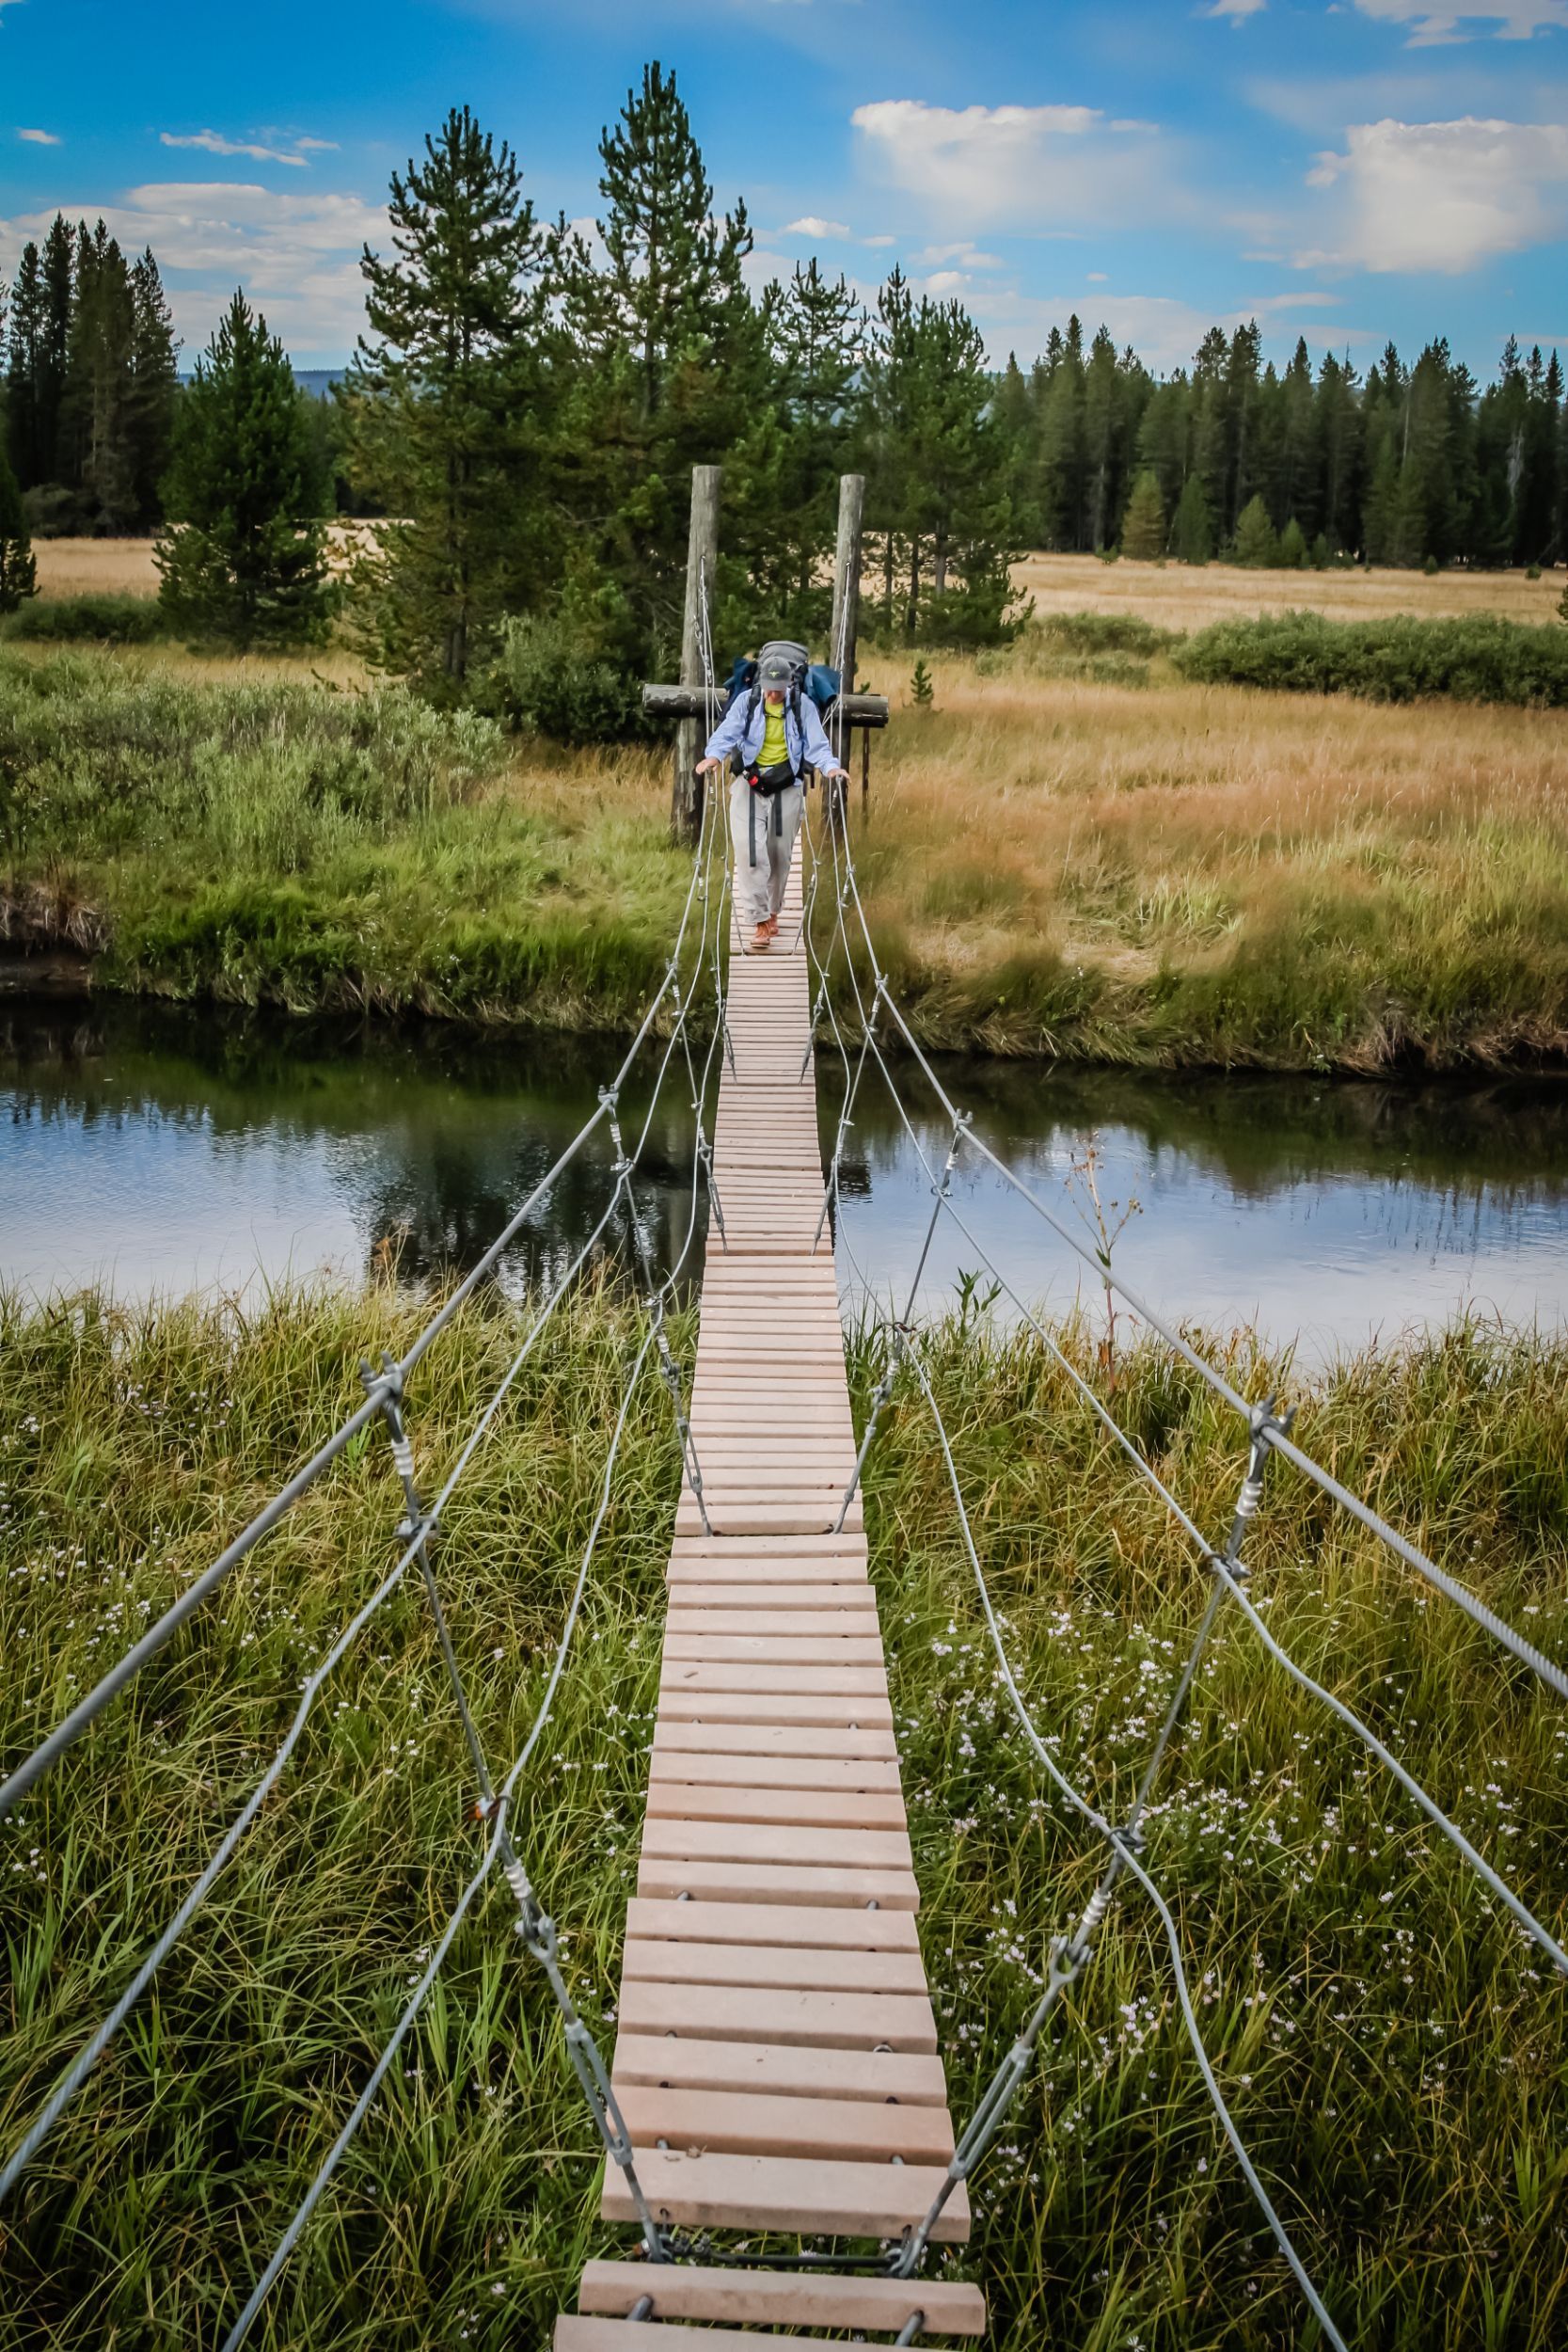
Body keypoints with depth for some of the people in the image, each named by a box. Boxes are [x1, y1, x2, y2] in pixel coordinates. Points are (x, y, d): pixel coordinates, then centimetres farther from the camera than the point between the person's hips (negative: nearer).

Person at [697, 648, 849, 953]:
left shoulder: (803, 706, 0)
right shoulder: (746, 702, -1)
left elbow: (816, 744, -4)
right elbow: (727, 732, -13)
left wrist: (830, 766, -25)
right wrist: (714, 756, -34)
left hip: (786, 790, 1)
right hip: (749, 785, -1)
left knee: (780, 855, 10)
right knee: (750, 850, -16)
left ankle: (771, 911, 33)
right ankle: (759, 921, -16)